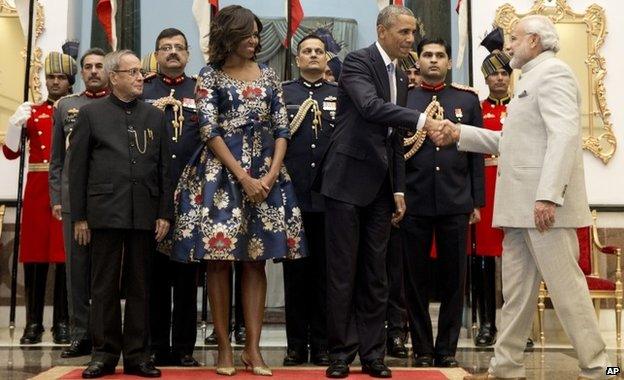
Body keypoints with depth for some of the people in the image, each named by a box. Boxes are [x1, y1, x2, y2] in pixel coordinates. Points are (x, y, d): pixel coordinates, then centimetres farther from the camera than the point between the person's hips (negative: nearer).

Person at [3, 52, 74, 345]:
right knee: (34, 257, 3)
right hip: (37, 191, 2)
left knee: (65, 258, 0)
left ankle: (62, 323, 8)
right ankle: (33, 323, 10)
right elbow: (11, 153, 6)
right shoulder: (32, 112, 12)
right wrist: (15, 123, -10)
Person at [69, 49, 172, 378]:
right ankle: (104, 353, 13)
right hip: (105, 212, -2)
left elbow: (165, 168, 10)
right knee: (104, 286, 4)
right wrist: (79, 216, -2)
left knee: (140, 286, 7)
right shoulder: (91, 113, 6)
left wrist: (164, 213, 2)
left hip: (145, 214, 2)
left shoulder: (155, 116, 13)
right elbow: (77, 167, 3)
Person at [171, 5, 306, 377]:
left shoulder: (269, 75, 12)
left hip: (265, 174, 3)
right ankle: (224, 347, 7)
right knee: (219, 260, -1)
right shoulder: (210, 76, 2)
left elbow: (282, 129, 7)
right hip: (221, 173, -3)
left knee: (256, 260, 2)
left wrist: (272, 174, -8)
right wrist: (244, 178, -14)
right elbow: (210, 131, -7)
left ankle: (253, 348, 5)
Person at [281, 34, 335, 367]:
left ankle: (322, 345, 13)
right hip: (292, 193, 0)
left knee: (325, 271, 5)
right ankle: (296, 345, 12)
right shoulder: (281, 92, 11)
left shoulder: (341, 95, 13)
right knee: (295, 270, 4)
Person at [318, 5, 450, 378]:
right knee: (343, 270, -1)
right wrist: (423, 120, -34)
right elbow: (371, 106, -26)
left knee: (375, 273, 8)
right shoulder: (357, 61, -7)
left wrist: (399, 189, 12)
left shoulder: (401, 76, 16)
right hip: (348, 179, -7)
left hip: (381, 185, 7)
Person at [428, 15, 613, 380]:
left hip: (544, 204, -10)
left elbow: (564, 136, -20)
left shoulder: (553, 72, -8)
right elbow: (510, 141, 24)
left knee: (565, 285, -5)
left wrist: (548, 195, -27)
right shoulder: (531, 80, 23)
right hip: (519, 206, 10)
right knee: (517, 291, 11)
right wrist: (460, 134, 18)